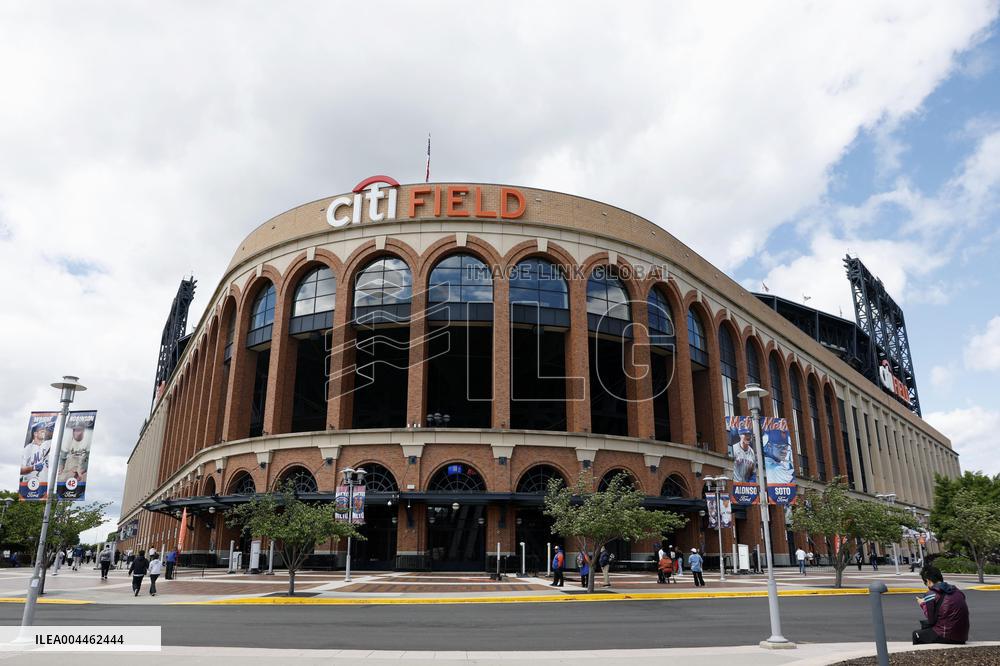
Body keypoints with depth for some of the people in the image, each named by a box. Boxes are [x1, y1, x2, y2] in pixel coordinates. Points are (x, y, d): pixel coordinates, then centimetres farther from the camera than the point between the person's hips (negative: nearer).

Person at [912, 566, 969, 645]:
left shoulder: (931, 594, -9)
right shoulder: (957, 591, 9)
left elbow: (931, 620, -7)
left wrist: (923, 604, 7)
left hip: (947, 637, -7)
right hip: (962, 637, 7)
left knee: (917, 634, 17)